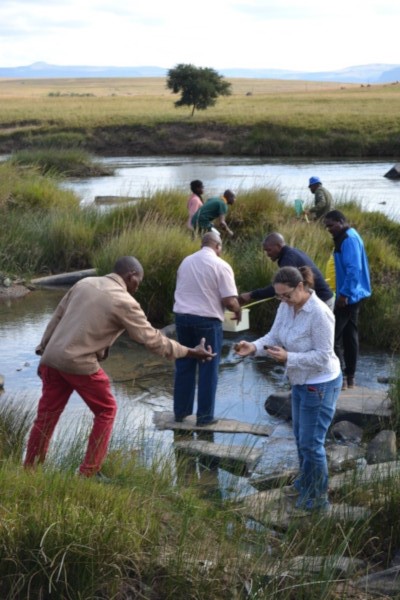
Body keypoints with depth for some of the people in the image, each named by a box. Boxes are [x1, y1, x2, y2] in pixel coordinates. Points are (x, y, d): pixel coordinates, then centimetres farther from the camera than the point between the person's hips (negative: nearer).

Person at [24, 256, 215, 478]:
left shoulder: (84, 283, 11)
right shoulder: (124, 302, -9)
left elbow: (57, 317, 14)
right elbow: (151, 339, -6)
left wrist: (42, 350, 20)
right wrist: (190, 352, 1)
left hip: (52, 358, 6)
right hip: (80, 364, -6)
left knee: (47, 414, 15)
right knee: (106, 411, 13)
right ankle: (88, 473, 14)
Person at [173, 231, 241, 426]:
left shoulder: (186, 261, 9)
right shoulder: (221, 266, -9)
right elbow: (229, 301, -14)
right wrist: (238, 311, 6)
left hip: (182, 315, 5)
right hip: (207, 320, -5)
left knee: (184, 366, 15)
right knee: (208, 368, 6)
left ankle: (180, 411, 22)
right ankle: (205, 415, 10)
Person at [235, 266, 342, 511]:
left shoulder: (319, 314, -28)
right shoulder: (286, 306, -4)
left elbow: (323, 356, -26)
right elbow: (273, 336, -4)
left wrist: (288, 358, -32)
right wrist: (254, 347, -24)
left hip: (321, 385, -9)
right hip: (301, 381, 9)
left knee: (311, 442, 1)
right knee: (301, 436, 25)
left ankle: (318, 497, 19)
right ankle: (306, 481, 47)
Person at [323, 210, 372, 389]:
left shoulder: (349, 240, -18)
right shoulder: (347, 238, 14)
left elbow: (354, 269, -25)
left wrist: (344, 294, -25)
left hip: (348, 296, -11)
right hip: (352, 296, 11)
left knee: (333, 335, -7)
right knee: (349, 336, 14)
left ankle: (340, 377, -6)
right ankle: (350, 376, 19)